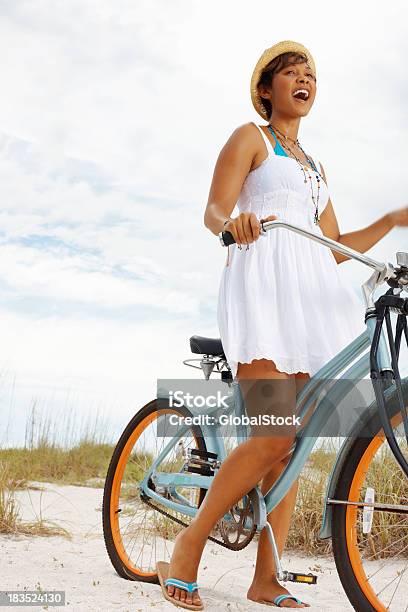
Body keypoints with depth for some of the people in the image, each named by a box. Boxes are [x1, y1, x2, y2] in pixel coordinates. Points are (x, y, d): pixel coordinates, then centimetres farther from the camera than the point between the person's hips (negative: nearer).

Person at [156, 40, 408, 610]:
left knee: (294, 445, 0)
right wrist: (234, 224, -29)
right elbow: (213, 212, -6)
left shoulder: (315, 167, 28)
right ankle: (186, 552, -5)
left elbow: (332, 247, 22)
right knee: (274, 437, -19)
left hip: (310, 296, 7)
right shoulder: (250, 137, 10)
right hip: (262, 286, -7)